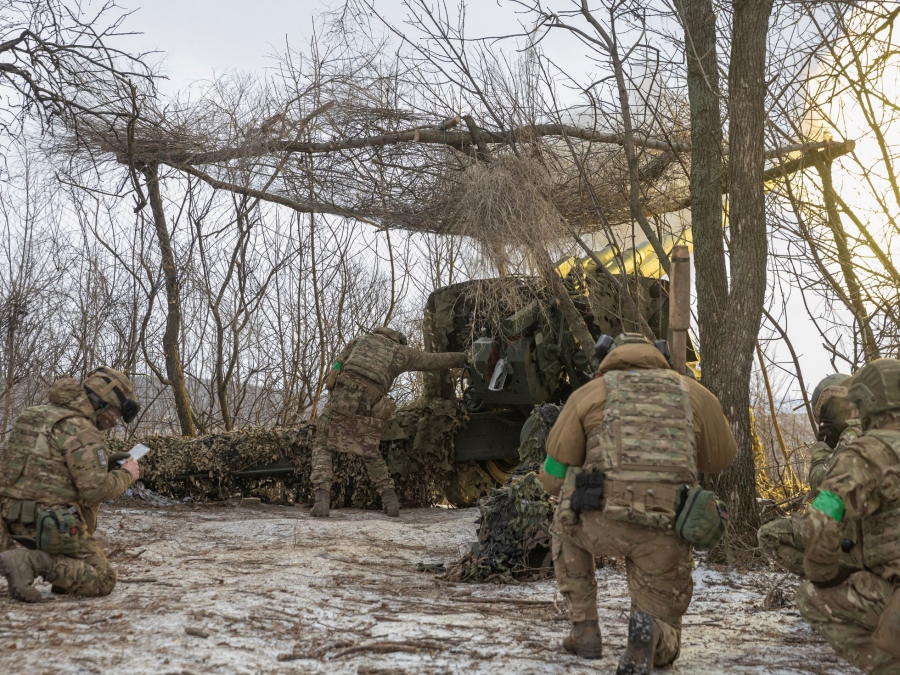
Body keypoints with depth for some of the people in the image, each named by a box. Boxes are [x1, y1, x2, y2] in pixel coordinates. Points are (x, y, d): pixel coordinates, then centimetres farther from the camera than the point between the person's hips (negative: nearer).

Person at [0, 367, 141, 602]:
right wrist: (126, 475, 0)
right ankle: (30, 561, -15)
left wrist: (105, 464, 18)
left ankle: (67, 570, 17)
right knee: (103, 580, 0)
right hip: (49, 521, -9)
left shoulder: (40, 415, 15)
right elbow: (95, 490, -19)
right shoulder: (82, 430, -13)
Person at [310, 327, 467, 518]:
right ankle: (389, 498, 16)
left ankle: (322, 497, -7)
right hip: (368, 408, 1)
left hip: (341, 397, -1)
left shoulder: (358, 340, 30)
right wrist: (461, 358, 50)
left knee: (322, 447, 13)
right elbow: (437, 360, 34)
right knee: (370, 452, 26)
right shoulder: (402, 352, 25)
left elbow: (336, 368, 19)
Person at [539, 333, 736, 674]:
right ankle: (649, 630, -15)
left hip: (603, 524, -1)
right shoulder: (694, 393, 17)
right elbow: (721, 457, 32)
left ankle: (585, 629, 25)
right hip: (666, 536, 1)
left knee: (566, 524, 36)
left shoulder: (589, 392, 12)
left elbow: (553, 478, 15)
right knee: (665, 645, 22)